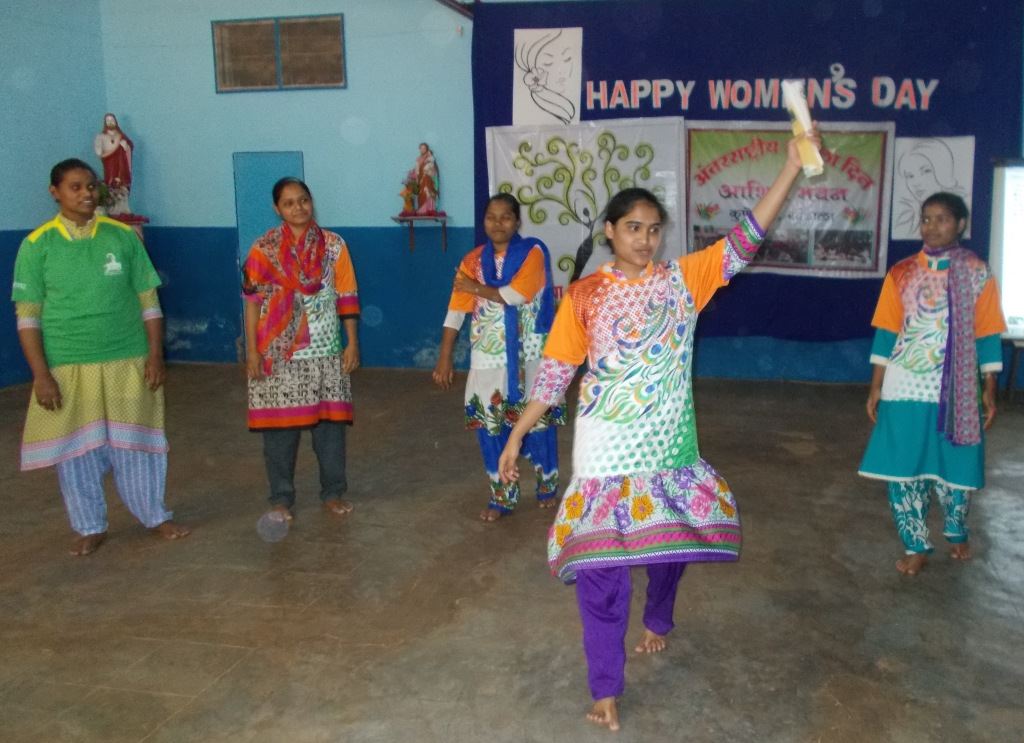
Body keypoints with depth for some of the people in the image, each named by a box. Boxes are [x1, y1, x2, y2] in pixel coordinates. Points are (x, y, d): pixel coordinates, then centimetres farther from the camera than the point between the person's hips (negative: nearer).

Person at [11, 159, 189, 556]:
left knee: (135, 443, 10)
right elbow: (28, 316, -3)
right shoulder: (37, 244, -3)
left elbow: (148, 300, 4)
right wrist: (40, 374, -8)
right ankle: (90, 527, 25)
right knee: (77, 450, 9)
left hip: (128, 361, 1)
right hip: (67, 366, 0)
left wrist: (155, 354, -1)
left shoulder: (123, 236, 0)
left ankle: (156, 516, 25)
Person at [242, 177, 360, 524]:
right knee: (280, 424, 5)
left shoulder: (334, 245, 1)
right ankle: (281, 498, 19)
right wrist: (252, 351, -6)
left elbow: (347, 298, 3)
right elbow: (253, 302, -2)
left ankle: (332, 492, 22)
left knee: (330, 421, 7)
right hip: (279, 353, -1)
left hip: (326, 351, 1)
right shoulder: (263, 249, -3)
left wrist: (352, 343, -1)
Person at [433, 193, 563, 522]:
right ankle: (502, 496, 19)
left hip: (528, 355, -3)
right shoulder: (473, 259, 4)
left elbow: (516, 295, -21)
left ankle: (547, 485, 29)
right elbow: (456, 312, 0)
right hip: (488, 356, 3)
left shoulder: (532, 252, -6)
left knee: (538, 419, 7)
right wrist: (444, 358, -4)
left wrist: (476, 288, -8)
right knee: (489, 424, 5)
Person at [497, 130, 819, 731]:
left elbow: (745, 240, -8)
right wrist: (517, 435, -2)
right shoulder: (585, 296, -4)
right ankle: (606, 687, 11)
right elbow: (555, 372, -1)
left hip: (669, 444, 3)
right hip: (607, 446, -2)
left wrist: (793, 166, -15)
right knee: (602, 555, -3)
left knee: (673, 537, 18)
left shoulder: (683, 278, 0)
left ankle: (658, 620, 51)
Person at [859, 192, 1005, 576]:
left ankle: (957, 532, 38)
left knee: (955, 467, 12)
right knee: (905, 470, 2)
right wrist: (876, 387, 0)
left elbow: (987, 336, 1)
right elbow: (887, 332, 2)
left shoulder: (977, 273, -1)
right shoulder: (901, 273, 1)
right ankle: (916, 546, 18)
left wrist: (989, 390, 0)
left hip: (957, 390, 0)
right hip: (905, 388, 1)